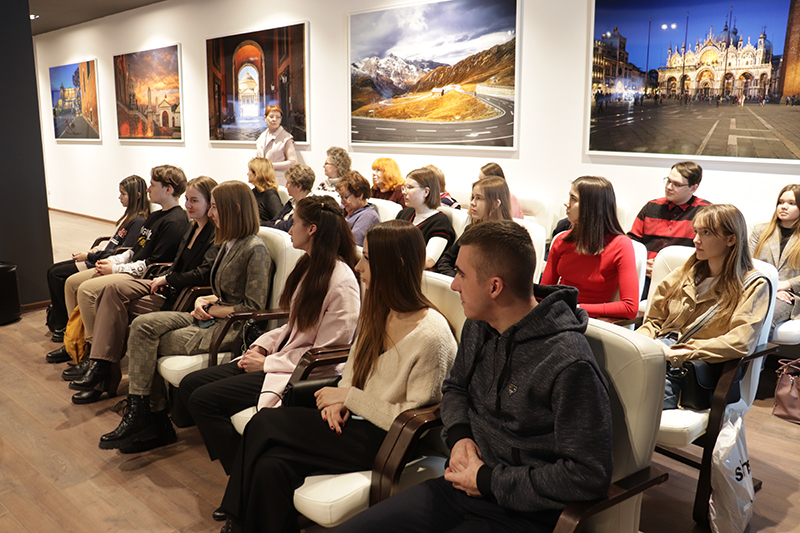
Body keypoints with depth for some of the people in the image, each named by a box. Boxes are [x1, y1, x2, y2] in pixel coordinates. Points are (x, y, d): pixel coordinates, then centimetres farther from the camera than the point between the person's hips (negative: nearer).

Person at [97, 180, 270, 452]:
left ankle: (140, 414, 6)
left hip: (233, 328, -9)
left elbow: (253, 307, -17)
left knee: (149, 346, -11)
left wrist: (213, 310, -10)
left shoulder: (255, 249, -15)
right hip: (212, 317, 9)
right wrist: (205, 300, 3)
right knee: (142, 325, -9)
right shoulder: (229, 243, 14)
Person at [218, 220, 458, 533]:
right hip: (357, 420, 7)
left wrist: (350, 397, -13)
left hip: (383, 440, -7)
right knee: (272, 464, -16)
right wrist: (340, 399, -3)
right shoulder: (376, 312, 5)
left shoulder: (432, 337, -20)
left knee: (265, 425, -16)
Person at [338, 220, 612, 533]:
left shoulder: (570, 365, -22)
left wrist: (489, 481, -17)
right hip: (465, 484, 7)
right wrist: (459, 435, 0)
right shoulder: (477, 326, 4)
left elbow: (590, 476, -22)